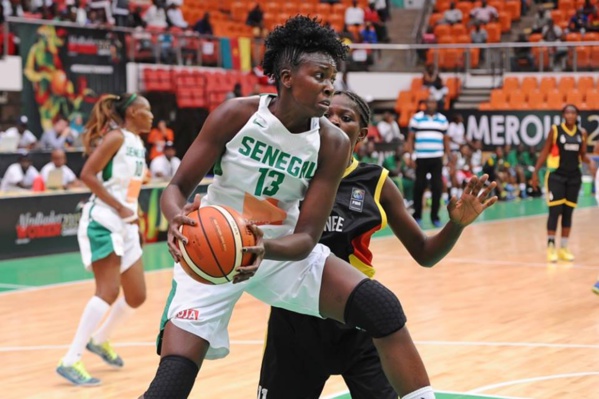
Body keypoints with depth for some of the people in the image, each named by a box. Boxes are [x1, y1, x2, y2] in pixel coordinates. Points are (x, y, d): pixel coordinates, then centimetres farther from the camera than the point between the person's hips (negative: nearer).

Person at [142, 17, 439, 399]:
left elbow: (307, 237, -14)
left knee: (383, 308, -14)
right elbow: (178, 187, -12)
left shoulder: (332, 143, -12)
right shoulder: (236, 115, -17)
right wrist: (177, 219, -37)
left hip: (283, 252, 3)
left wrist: (265, 248, -38)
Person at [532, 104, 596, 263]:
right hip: (556, 175, -4)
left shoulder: (582, 133, 3)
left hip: (574, 176, 4)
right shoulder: (555, 130, -7)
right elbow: (545, 152, -2)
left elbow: (583, 154, 12)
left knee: (568, 212, 8)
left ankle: (564, 248, 15)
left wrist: (590, 162, -10)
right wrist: (535, 172, -5)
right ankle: (551, 247, 0)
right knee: (555, 211, -8)